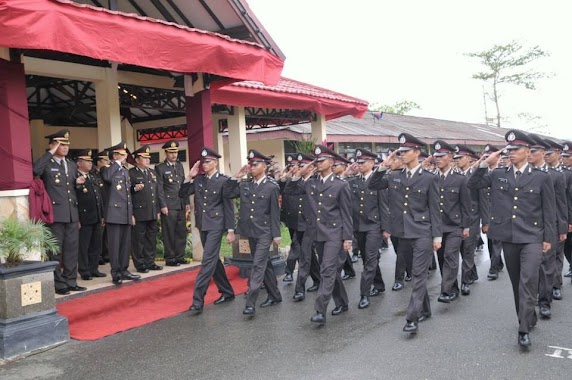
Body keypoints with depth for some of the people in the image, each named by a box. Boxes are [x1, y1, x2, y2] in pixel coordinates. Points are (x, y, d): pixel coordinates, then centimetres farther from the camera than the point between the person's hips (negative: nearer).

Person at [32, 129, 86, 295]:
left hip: (72, 214, 6)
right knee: (55, 251, 1)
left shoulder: (72, 165, 16)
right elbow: (35, 170, -28)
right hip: (55, 214, -6)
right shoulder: (46, 164, -4)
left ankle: (71, 282, 18)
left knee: (72, 250, 9)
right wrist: (50, 153, -20)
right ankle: (58, 284, 9)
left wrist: (78, 182, 3)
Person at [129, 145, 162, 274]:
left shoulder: (152, 173, 17)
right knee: (138, 239, 0)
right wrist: (135, 189, -29)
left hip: (152, 213, 7)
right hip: (139, 213, -7)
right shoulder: (131, 173, -5)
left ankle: (150, 262, 20)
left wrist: (157, 209, 15)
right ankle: (140, 265, 8)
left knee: (152, 239, 11)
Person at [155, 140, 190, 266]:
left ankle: (180, 257, 18)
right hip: (168, 206, -6)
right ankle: (170, 259, 9)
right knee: (169, 233, 0)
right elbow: (159, 189, -7)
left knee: (181, 232, 8)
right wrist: (163, 206, -13)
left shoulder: (180, 166, 15)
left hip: (181, 205, 6)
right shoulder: (160, 168, -3)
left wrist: (187, 202, 13)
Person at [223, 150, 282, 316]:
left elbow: (275, 213, -7)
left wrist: (276, 235, -9)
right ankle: (275, 296, 27)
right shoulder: (244, 185, 7)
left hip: (264, 232, -6)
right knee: (264, 264, 15)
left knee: (258, 265, -9)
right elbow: (226, 194, 3)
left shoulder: (272, 187, -7)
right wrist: (236, 177, -4)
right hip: (250, 232, 6)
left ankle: (250, 302, -9)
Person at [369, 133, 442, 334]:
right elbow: (372, 186, 8)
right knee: (414, 274, 15)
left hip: (422, 233, -5)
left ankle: (412, 317, -8)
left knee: (419, 274, -7)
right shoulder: (394, 176, 8)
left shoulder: (429, 178, -3)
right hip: (402, 233, 5)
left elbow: (434, 209, -2)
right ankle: (425, 310, 30)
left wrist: (437, 236, -5)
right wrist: (383, 167, -2)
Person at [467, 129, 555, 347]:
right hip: (508, 237, 3)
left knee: (528, 280, -14)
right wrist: (484, 164, -8)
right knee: (516, 282, 13)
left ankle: (524, 329, -8)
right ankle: (528, 318, 31)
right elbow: (472, 185, 3)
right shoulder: (498, 175, 6)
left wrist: (548, 238, -1)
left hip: (532, 237, -3)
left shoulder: (541, 177, -1)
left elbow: (548, 210, 1)